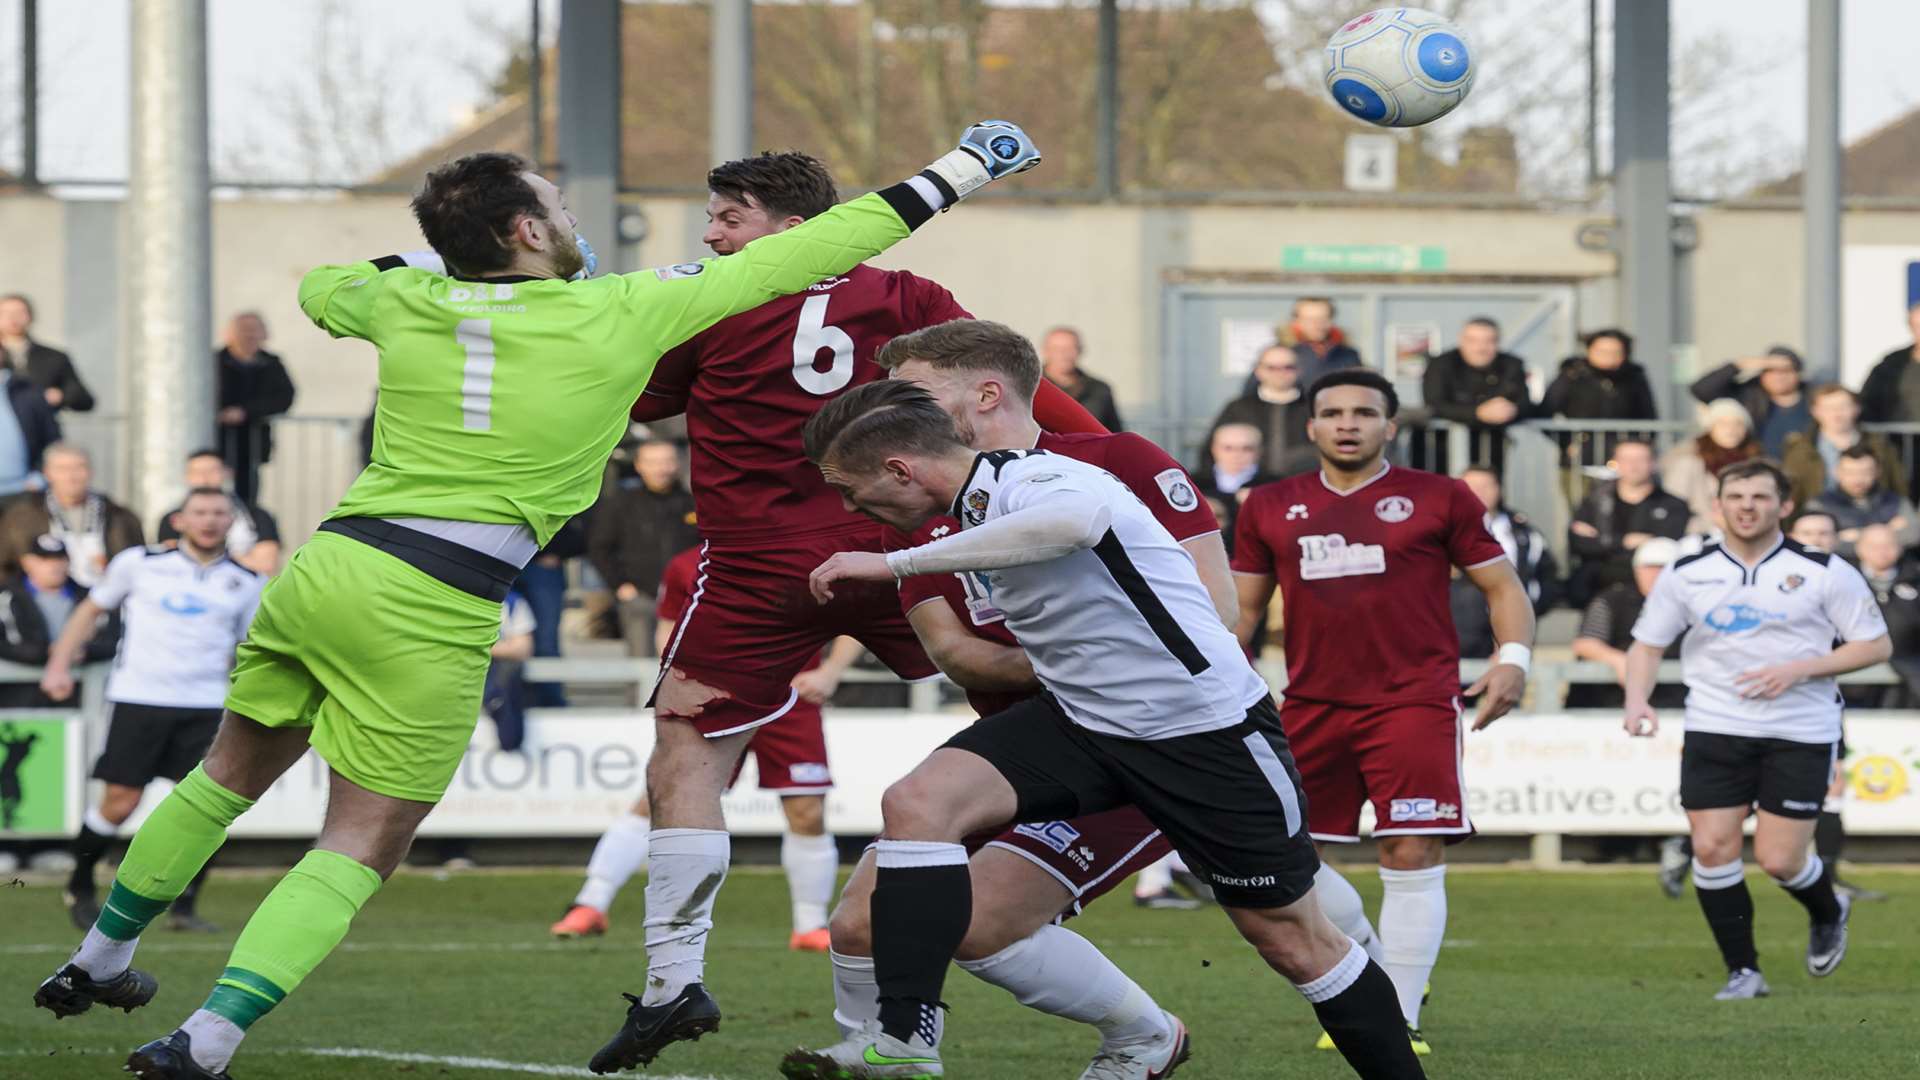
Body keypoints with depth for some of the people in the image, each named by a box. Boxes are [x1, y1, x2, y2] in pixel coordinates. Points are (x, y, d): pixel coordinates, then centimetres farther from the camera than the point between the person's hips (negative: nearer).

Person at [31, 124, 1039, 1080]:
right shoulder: (624, 312, -5)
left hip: (325, 566, 5)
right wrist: (957, 172, 8)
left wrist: (431, 254, 38)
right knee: (362, 849, 0)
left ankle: (98, 961, 39)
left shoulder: (407, 300, 8)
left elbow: (318, 286, 34)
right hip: (434, 613, -5)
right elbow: (797, 257, 1)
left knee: (230, 775, 25)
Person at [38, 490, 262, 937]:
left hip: (204, 706, 2)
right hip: (138, 699, -2)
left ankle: (183, 908, 0)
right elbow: (91, 610, 14)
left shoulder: (244, 583, 8)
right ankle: (80, 887, 20)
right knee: (120, 803, -3)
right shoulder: (139, 564, 3)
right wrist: (60, 664, 6)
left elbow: (247, 651, 19)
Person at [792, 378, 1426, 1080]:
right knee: (916, 803, -16)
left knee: (1290, 939, 3)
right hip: (1078, 720, 8)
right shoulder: (975, 513, 5)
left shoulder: (1033, 480, -22)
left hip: (1205, 728, -7)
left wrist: (896, 564, -44)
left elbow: (1077, 519, -48)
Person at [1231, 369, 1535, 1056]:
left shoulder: (1440, 501, 3)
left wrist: (1513, 656, -10)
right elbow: (1244, 606, 19)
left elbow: (1502, 586, 6)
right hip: (1311, 708, 4)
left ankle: (1398, 1020, -4)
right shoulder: (1271, 508, 12)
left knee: (1413, 857, -11)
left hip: (1413, 702, -4)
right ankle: (1371, 968, 24)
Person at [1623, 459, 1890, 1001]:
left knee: (1779, 859, -6)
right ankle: (1742, 971, 8)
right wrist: (1637, 699, -8)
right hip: (1714, 730, 3)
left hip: (1800, 733, -3)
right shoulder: (1687, 574, 3)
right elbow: (1647, 644, 13)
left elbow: (1876, 645, -1)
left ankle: (1828, 914, 29)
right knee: (1712, 848, -7)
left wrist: (1800, 670, -14)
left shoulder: (1825, 573, -4)